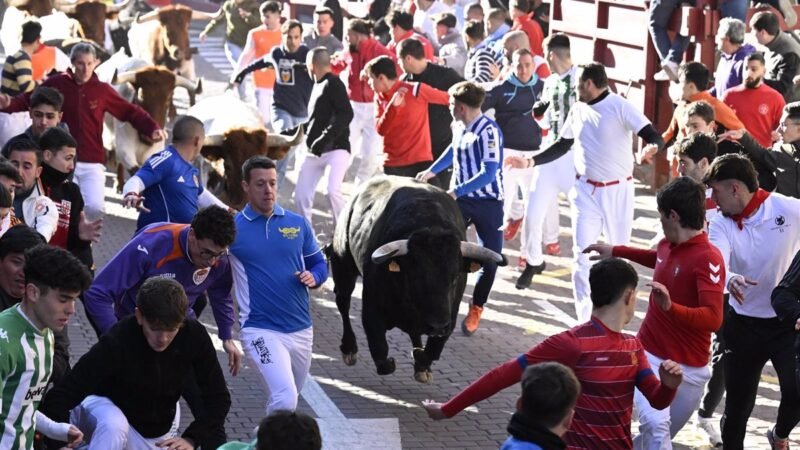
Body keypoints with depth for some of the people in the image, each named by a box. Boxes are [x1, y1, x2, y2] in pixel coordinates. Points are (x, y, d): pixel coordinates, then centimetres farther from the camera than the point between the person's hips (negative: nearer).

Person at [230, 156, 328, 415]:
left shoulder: (298, 224, 4)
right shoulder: (232, 228, -7)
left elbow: (318, 262, 14)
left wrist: (314, 277, -7)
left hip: (301, 329, 5)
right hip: (261, 330, -5)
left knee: (288, 399, 22)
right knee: (285, 399, -24)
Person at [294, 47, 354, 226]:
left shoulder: (333, 83, -9)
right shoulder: (318, 85, 17)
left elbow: (346, 114, -22)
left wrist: (325, 138, -27)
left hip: (336, 149, -9)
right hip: (315, 152, 9)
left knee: (333, 191, -24)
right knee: (301, 195, 3)